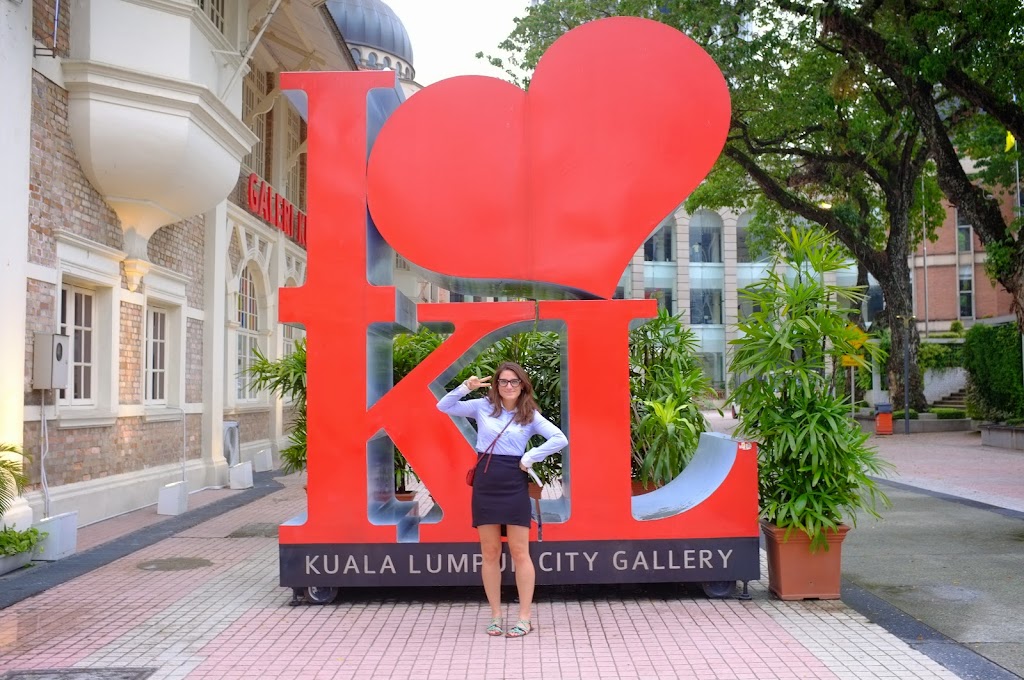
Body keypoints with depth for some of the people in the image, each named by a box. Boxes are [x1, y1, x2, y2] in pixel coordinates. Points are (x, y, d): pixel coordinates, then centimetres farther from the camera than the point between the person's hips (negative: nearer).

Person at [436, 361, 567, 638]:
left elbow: (560, 439, -7)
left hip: (514, 485, -1)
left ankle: (524, 618, 9)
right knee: (490, 553, 6)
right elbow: (444, 406, 5)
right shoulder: (483, 407, 5)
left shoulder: (531, 416, 2)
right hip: (485, 483, 2)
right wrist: (465, 387, -9)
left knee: (519, 552, 0)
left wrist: (529, 458, -9)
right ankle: (496, 616, 17)